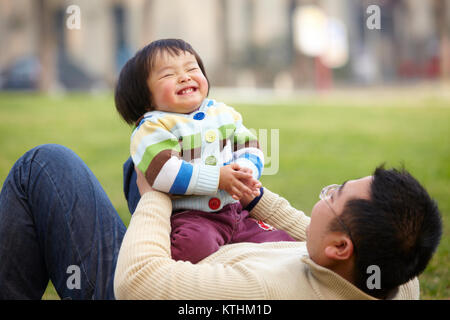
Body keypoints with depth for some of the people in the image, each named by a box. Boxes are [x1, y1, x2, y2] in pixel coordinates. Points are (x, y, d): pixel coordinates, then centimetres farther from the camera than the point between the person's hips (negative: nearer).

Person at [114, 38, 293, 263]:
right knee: (195, 245, -39)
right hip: (188, 217, -7)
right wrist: (218, 178, -20)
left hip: (235, 210, 7)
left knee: (281, 242, -3)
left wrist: (246, 171, -10)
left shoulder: (222, 113, 15)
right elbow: (163, 173, -20)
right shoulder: (154, 127, -6)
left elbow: (248, 146, 16)